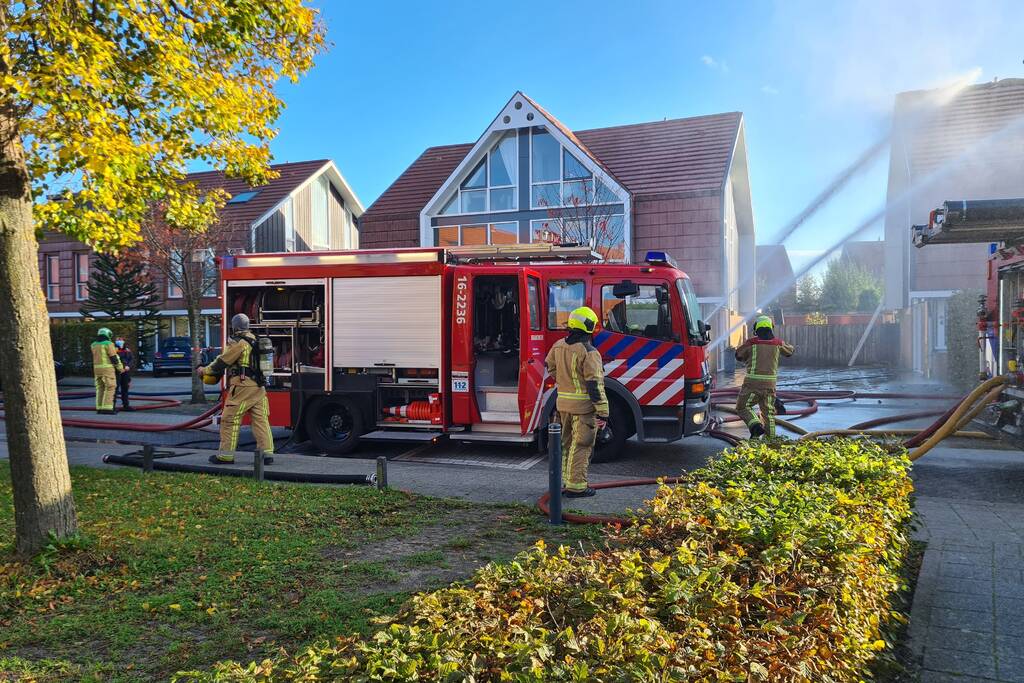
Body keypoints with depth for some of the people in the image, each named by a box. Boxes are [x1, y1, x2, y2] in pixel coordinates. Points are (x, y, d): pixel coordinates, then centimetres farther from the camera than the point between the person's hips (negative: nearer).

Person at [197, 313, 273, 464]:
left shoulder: (239, 343, -9)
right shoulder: (254, 341, 18)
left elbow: (223, 361, -5)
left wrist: (205, 370, 9)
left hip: (243, 386, -8)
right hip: (259, 386, 8)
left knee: (230, 419, 0)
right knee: (261, 420, 6)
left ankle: (226, 454, 3)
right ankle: (266, 453, 4)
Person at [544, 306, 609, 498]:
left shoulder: (559, 345, 5)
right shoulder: (589, 352, -18)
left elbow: (550, 366, 20)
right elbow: (595, 385, -20)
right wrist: (602, 413, -17)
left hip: (563, 403, 7)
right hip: (583, 406, -7)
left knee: (567, 443, 19)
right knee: (581, 446, 0)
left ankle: (566, 480, 29)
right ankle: (576, 486, 4)